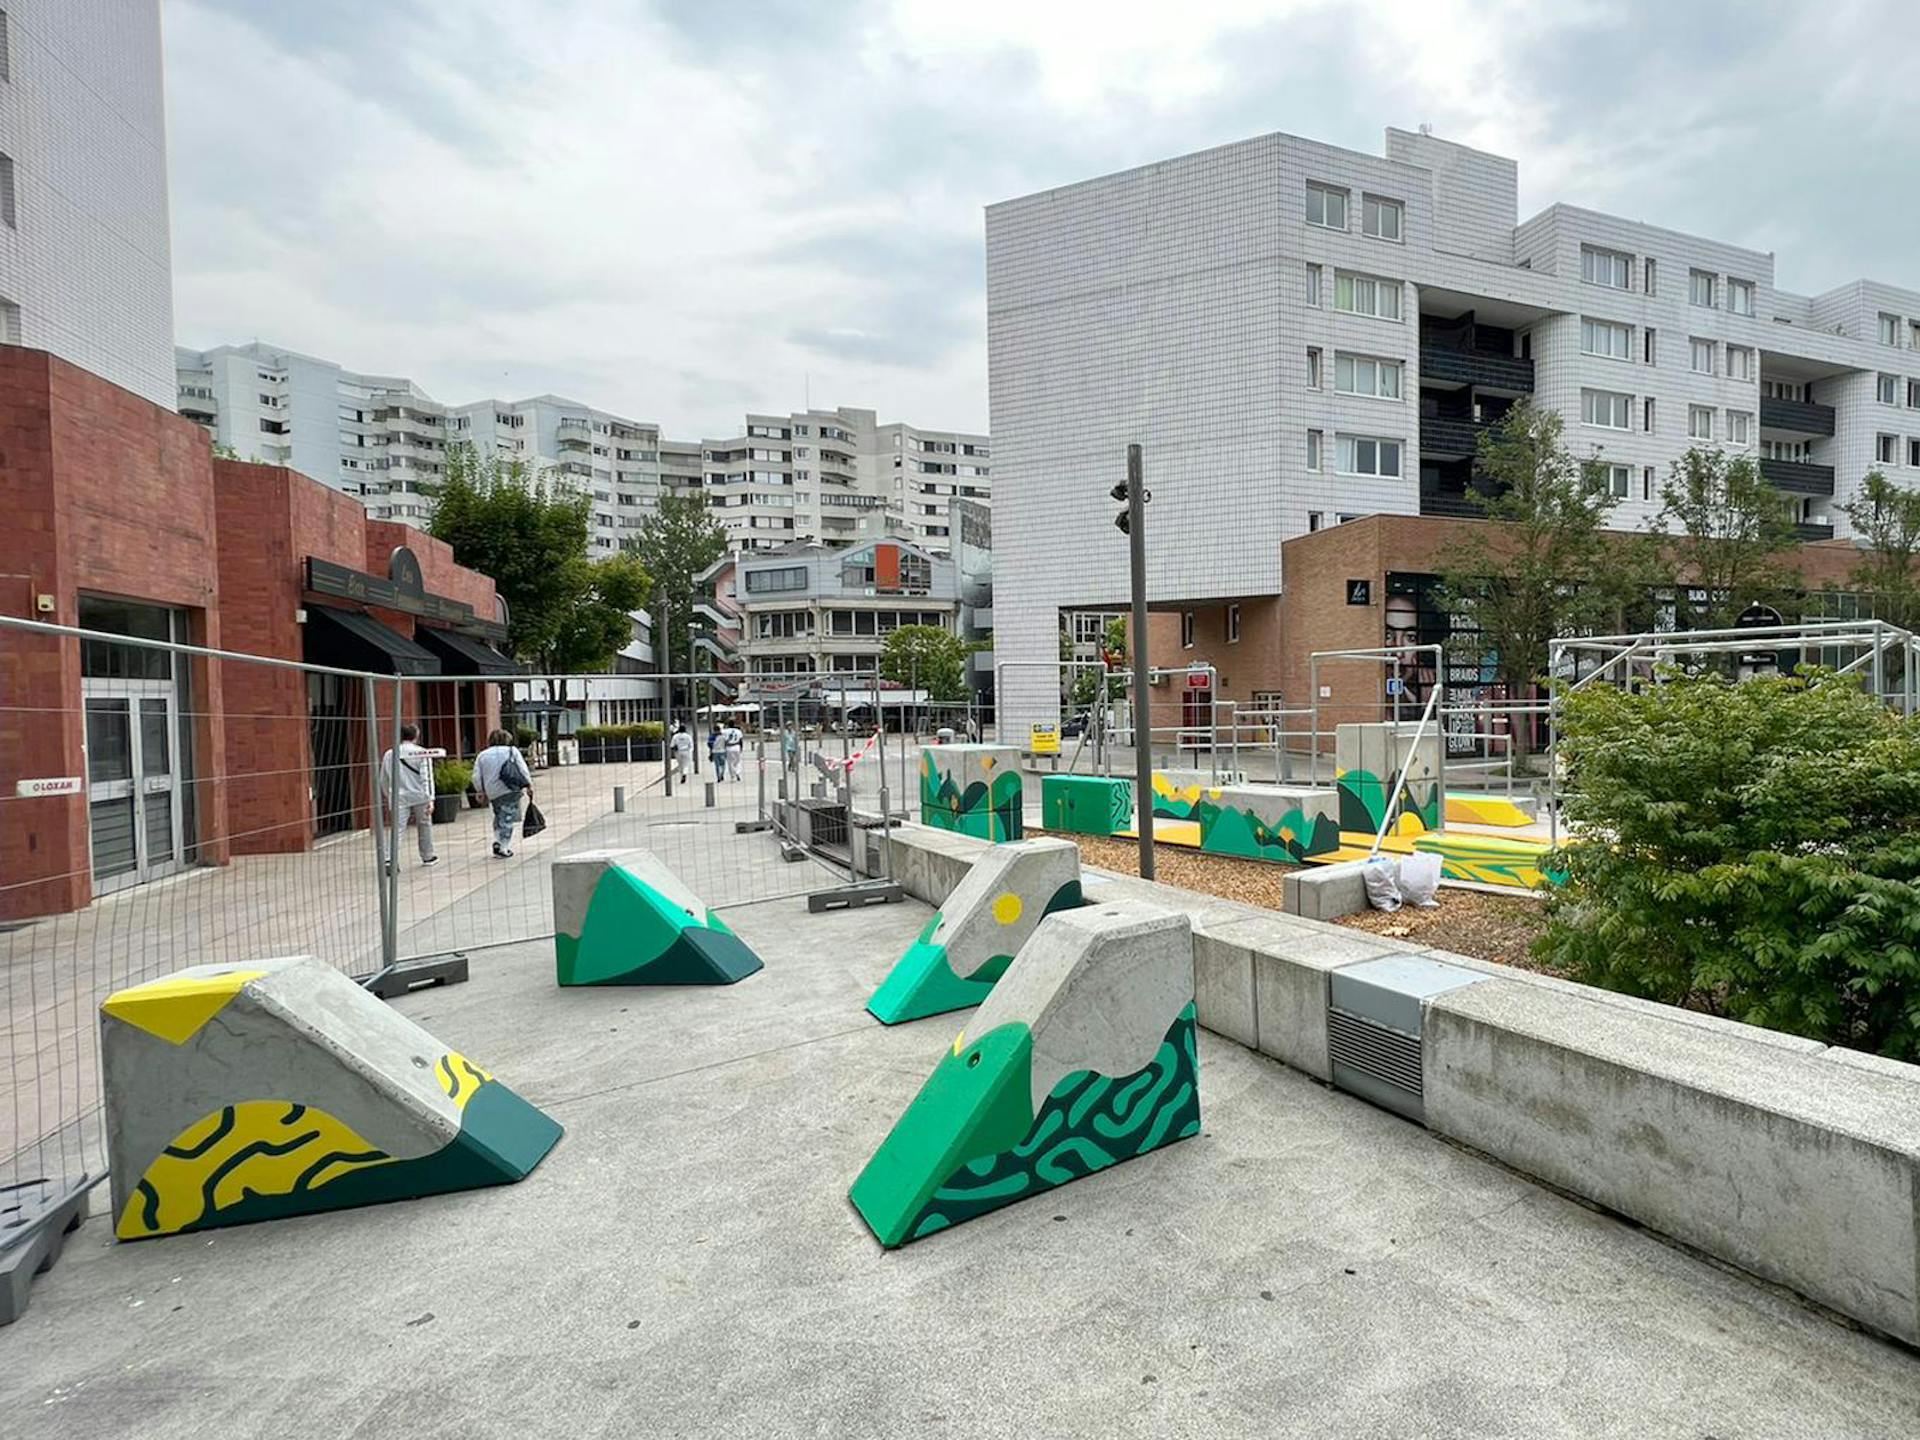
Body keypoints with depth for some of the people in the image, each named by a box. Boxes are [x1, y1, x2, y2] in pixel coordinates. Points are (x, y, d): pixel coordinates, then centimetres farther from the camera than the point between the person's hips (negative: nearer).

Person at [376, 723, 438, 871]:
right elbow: (427, 777, -11)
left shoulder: (389, 754, 6)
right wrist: (430, 799, -12)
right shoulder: (422, 753, -4)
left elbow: (383, 780, 15)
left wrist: (389, 797, 30)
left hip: (399, 798, 2)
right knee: (424, 825, 14)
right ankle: (427, 856, 25)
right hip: (420, 797, -2)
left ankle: (389, 859, -20)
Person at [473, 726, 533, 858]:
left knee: (499, 816, 22)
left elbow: (477, 779, 6)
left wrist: (482, 792, 18)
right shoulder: (512, 751, 5)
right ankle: (503, 848, -2)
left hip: (493, 793, 3)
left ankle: (497, 841, 12)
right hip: (511, 791, -3)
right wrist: (529, 786, 6)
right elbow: (523, 770, -1)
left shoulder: (482, 755, 11)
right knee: (507, 819, -1)